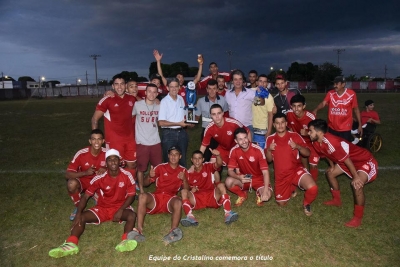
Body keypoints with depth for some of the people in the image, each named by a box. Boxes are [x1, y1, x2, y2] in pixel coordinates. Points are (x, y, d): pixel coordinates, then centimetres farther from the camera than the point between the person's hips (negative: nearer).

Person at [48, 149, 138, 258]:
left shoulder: (127, 176, -13)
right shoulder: (100, 178, -12)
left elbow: (131, 195, -8)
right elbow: (86, 196, -9)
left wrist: (120, 210, -22)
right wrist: (78, 213, -25)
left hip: (120, 208, -2)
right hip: (102, 208, 2)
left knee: (132, 215, -35)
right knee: (81, 217, -21)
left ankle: (125, 241, -55)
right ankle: (71, 244, -40)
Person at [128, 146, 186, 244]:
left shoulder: (182, 170, 12)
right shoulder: (160, 167, 10)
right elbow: (145, 184, 7)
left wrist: (184, 179, -15)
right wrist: (149, 176, -15)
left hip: (170, 199, 0)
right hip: (156, 198, 1)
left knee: (178, 202, -36)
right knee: (142, 196, -32)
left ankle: (173, 232, -41)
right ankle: (139, 231, -35)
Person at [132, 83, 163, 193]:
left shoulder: (159, 107, 4)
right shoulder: (137, 105, -5)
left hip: (156, 142, 3)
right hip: (141, 142, -3)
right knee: (141, 168, 6)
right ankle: (141, 190, 22)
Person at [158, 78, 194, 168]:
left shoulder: (181, 99, 7)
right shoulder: (164, 101, -11)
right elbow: (161, 122, -16)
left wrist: (188, 122, 1)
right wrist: (178, 124, -19)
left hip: (182, 132, 5)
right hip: (169, 133, -5)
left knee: (182, 160, 16)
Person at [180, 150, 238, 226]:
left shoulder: (208, 166, 4)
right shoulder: (189, 173, 9)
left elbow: (219, 164, -17)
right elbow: (187, 187, 13)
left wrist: (217, 155, -40)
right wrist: (191, 189, -12)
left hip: (212, 197, -1)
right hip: (197, 200, 1)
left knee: (221, 185, -27)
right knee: (184, 191, -24)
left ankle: (228, 213, -41)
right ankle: (190, 217, -45)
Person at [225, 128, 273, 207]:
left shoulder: (258, 150, -24)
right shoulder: (234, 150, -16)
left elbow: (265, 171, -26)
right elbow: (230, 170, -14)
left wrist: (265, 190, -37)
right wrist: (239, 177, -37)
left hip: (258, 179, -2)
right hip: (243, 178, 2)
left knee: (267, 194, -31)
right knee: (228, 182, -29)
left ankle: (259, 193, 6)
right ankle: (242, 194, 2)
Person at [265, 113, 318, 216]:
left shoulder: (294, 136, -5)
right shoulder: (270, 139, 0)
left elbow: (307, 153, -5)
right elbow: (269, 160, 4)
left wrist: (297, 146, -24)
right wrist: (268, 149, -17)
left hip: (296, 170, -2)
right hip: (280, 175, 2)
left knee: (313, 188, -29)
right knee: (281, 203, 9)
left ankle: (306, 204, 6)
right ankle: (291, 188, 40)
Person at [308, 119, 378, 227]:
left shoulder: (332, 142, -37)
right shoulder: (316, 143, -10)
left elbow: (347, 160, -29)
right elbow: (327, 153, 12)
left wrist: (356, 177, -21)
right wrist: (332, 165, 13)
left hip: (366, 161, -10)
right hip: (351, 160, 10)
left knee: (357, 184, -30)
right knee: (330, 173, 15)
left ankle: (358, 218, -12)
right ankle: (337, 200, 35)